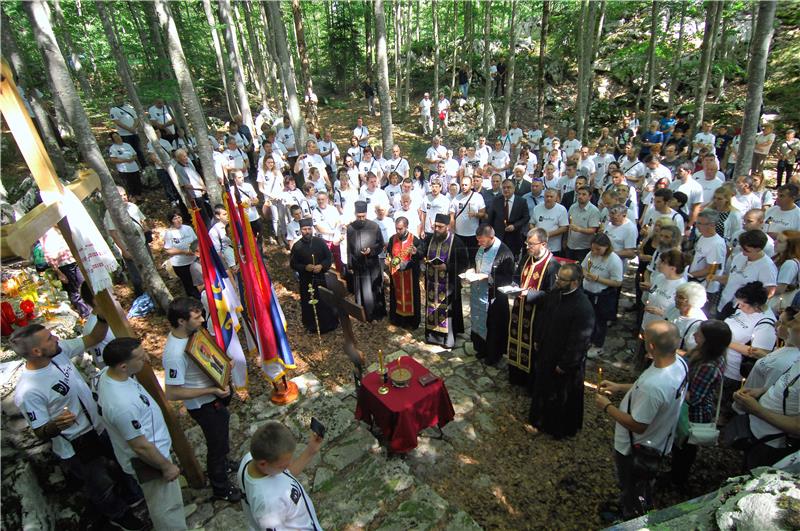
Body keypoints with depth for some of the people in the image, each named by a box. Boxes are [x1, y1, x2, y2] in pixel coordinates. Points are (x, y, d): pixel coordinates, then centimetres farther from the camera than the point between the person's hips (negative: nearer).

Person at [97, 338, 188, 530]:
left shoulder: (107, 373, -13)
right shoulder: (123, 404, -41)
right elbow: (141, 447, -28)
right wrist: (167, 466, -13)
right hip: (147, 461, -9)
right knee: (167, 509, 14)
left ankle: (175, 512, 57)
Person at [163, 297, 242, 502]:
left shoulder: (189, 333, -9)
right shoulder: (175, 353, -35)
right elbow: (171, 393, -30)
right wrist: (211, 391, -29)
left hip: (215, 399, 8)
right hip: (203, 406, -8)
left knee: (221, 439, 30)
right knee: (218, 445, 14)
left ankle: (222, 465, 58)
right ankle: (220, 488, 38)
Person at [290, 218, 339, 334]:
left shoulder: (320, 242, -4)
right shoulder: (297, 246, -6)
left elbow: (329, 257, 1)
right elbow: (293, 264, -1)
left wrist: (322, 266, -17)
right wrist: (305, 267, -18)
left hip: (321, 278, 1)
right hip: (306, 280, 0)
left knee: (326, 301, 8)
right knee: (309, 304, 8)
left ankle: (329, 324, 27)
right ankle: (313, 326, 26)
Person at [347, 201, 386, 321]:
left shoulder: (374, 226, -6)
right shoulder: (350, 228, -5)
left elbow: (381, 245, 1)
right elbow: (348, 248, 0)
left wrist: (371, 250, -17)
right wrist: (349, 265, 0)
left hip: (372, 265, 0)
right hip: (357, 266, 0)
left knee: (375, 291, 9)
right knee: (361, 292, 7)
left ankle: (377, 313, 24)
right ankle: (363, 315, 21)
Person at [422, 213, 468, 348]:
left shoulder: (455, 242, -15)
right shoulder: (429, 240, 0)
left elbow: (464, 263, -12)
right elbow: (424, 255, 15)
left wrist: (447, 267, -22)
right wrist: (425, 260, -8)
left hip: (448, 284, -5)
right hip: (432, 283, 5)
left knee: (447, 310, 5)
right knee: (432, 309, 15)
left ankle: (449, 339, 20)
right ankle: (433, 335, 31)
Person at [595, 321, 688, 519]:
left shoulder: (653, 385, -43)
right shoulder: (679, 362, -16)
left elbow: (638, 426, -30)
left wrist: (607, 407, -18)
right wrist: (619, 387, 1)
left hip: (635, 449, -8)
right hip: (658, 442, 8)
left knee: (631, 491, 23)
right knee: (644, 483, 35)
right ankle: (643, 511, 61)